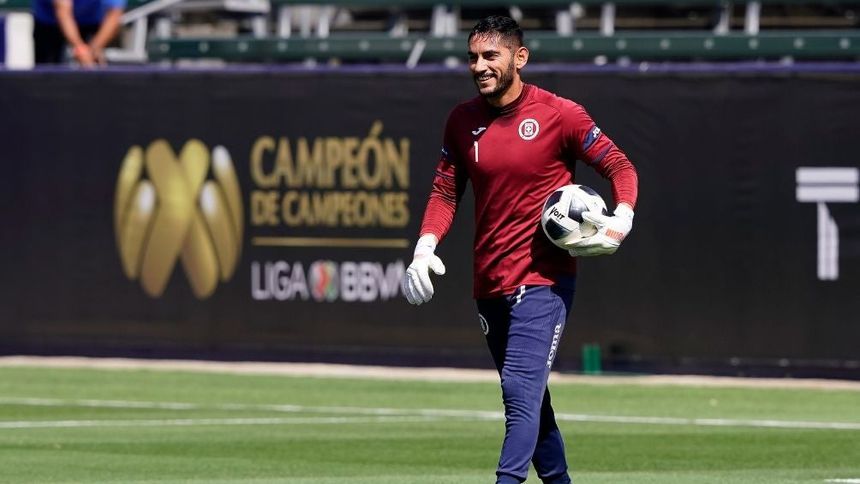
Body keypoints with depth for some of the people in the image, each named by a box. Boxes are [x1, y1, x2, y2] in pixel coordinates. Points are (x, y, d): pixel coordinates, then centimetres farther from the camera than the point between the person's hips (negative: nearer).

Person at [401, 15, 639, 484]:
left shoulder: (560, 114, -8)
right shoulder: (463, 120, 6)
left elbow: (619, 166, -2)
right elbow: (446, 191, 11)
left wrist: (622, 219, -20)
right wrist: (426, 246, -6)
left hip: (543, 278, -6)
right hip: (489, 283, 6)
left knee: (521, 389, -19)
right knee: (526, 398, 14)